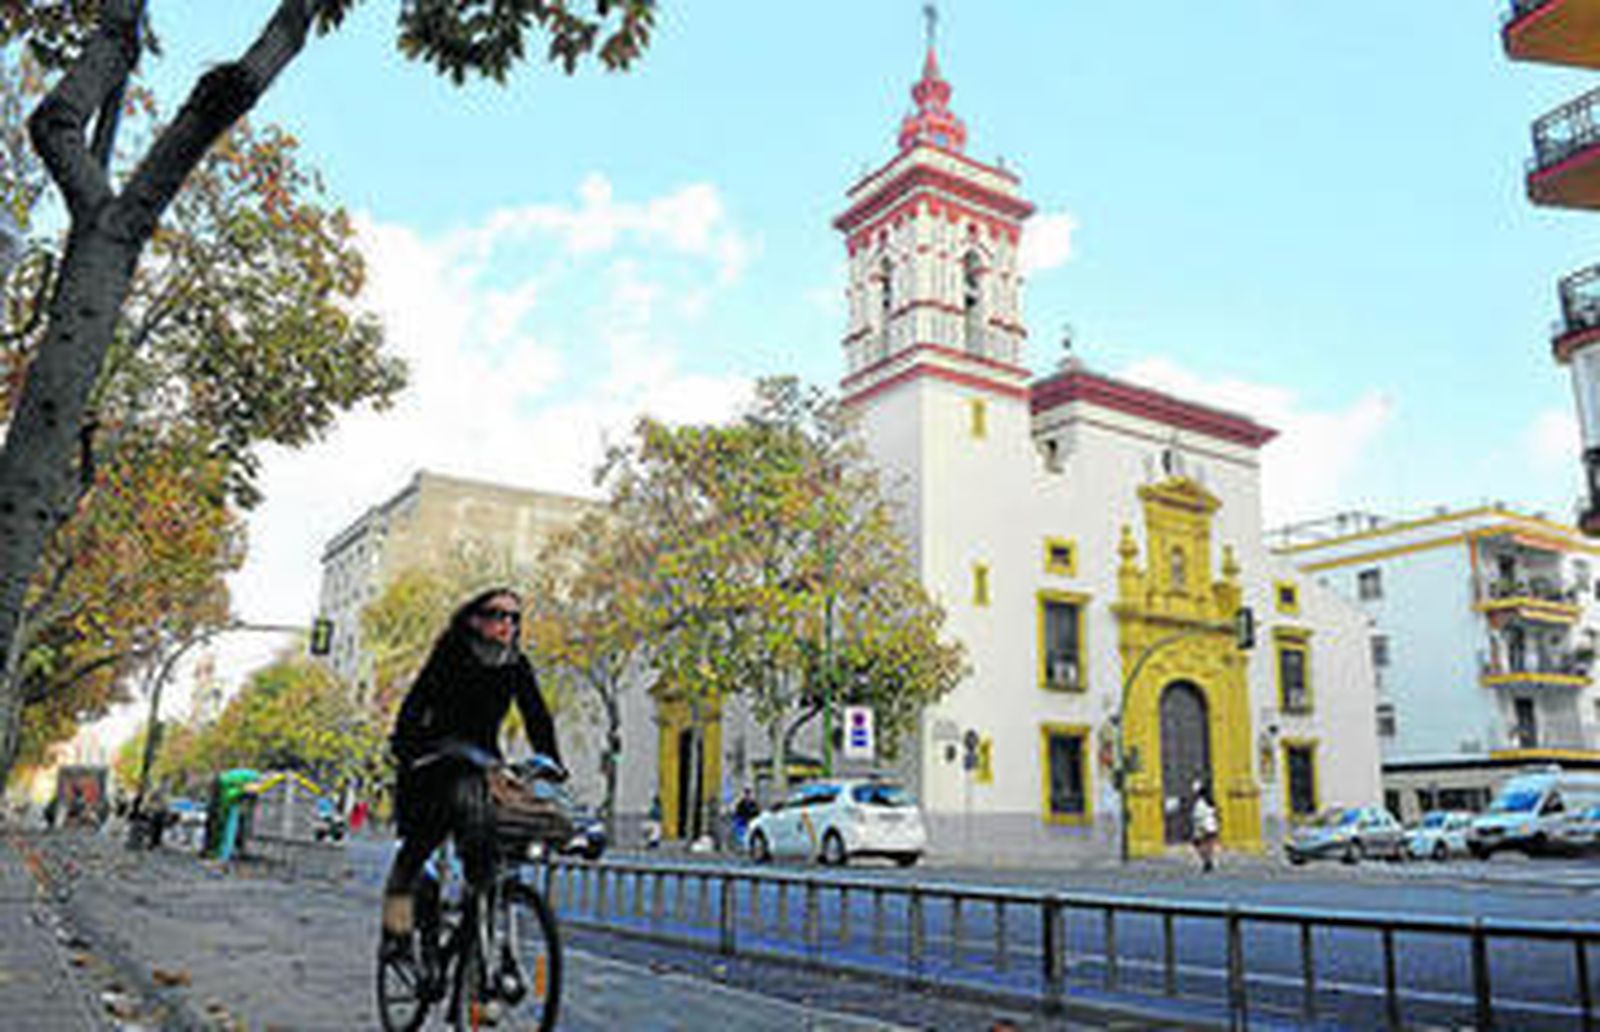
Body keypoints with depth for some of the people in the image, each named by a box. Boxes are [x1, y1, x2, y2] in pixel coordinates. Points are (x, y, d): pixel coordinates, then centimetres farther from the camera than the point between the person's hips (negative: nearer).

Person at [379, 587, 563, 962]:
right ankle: (396, 931, 6)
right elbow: (417, 701, -16)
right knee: (417, 847, -4)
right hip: (437, 759, -3)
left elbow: (537, 719, 4)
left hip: (482, 763, 3)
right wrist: (403, 746, -31)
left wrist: (553, 765, -6)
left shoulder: (517, 667, 3)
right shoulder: (451, 654, -8)